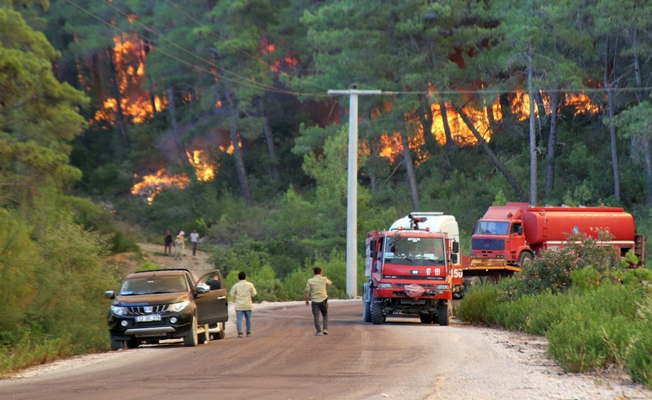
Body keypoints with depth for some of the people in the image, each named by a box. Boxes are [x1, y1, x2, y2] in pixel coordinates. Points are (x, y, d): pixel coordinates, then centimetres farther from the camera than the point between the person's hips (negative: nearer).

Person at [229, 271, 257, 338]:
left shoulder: (236, 285, -6)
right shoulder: (250, 285, -3)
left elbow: (232, 294, -5)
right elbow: (254, 294, 1)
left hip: (239, 306, -2)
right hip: (248, 305, 2)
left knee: (239, 319, -4)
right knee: (248, 319, 14)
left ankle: (240, 333, -15)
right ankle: (248, 332, 22)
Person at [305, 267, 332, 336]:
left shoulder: (310, 281, -2)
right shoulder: (324, 279, -1)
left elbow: (307, 292, -4)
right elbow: (330, 283, 21)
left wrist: (307, 301, 5)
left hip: (315, 301, -1)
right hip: (323, 300, 1)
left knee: (316, 316, 2)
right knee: (325, 315, 17)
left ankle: (318, 331, -6)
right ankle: (325, 329, 5)